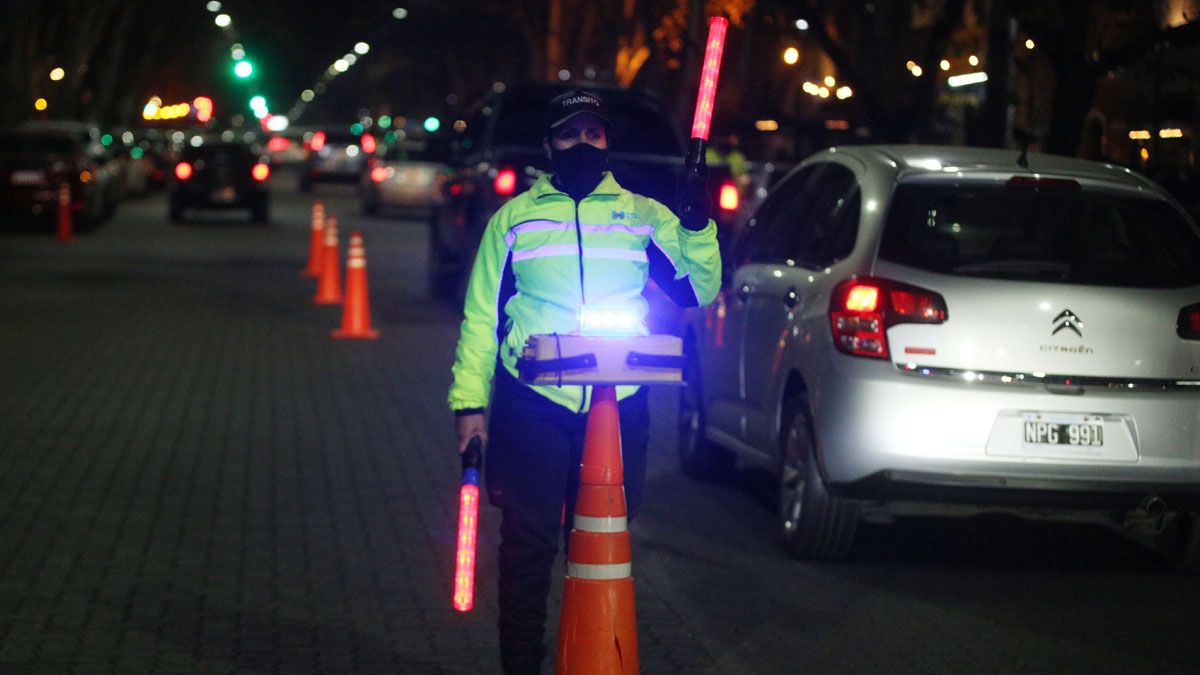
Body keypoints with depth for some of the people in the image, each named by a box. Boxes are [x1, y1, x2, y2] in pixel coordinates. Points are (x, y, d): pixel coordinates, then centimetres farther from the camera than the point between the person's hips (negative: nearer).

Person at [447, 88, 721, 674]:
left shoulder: (642, 215, 11)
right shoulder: (514, 219, 9)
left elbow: (697, 291, 7)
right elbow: (481, 316, 7)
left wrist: (697, 228, -9)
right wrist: (470, 402, 0)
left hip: (620, 406, 1)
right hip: (534, 403, -1)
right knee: (528, 543, -2)